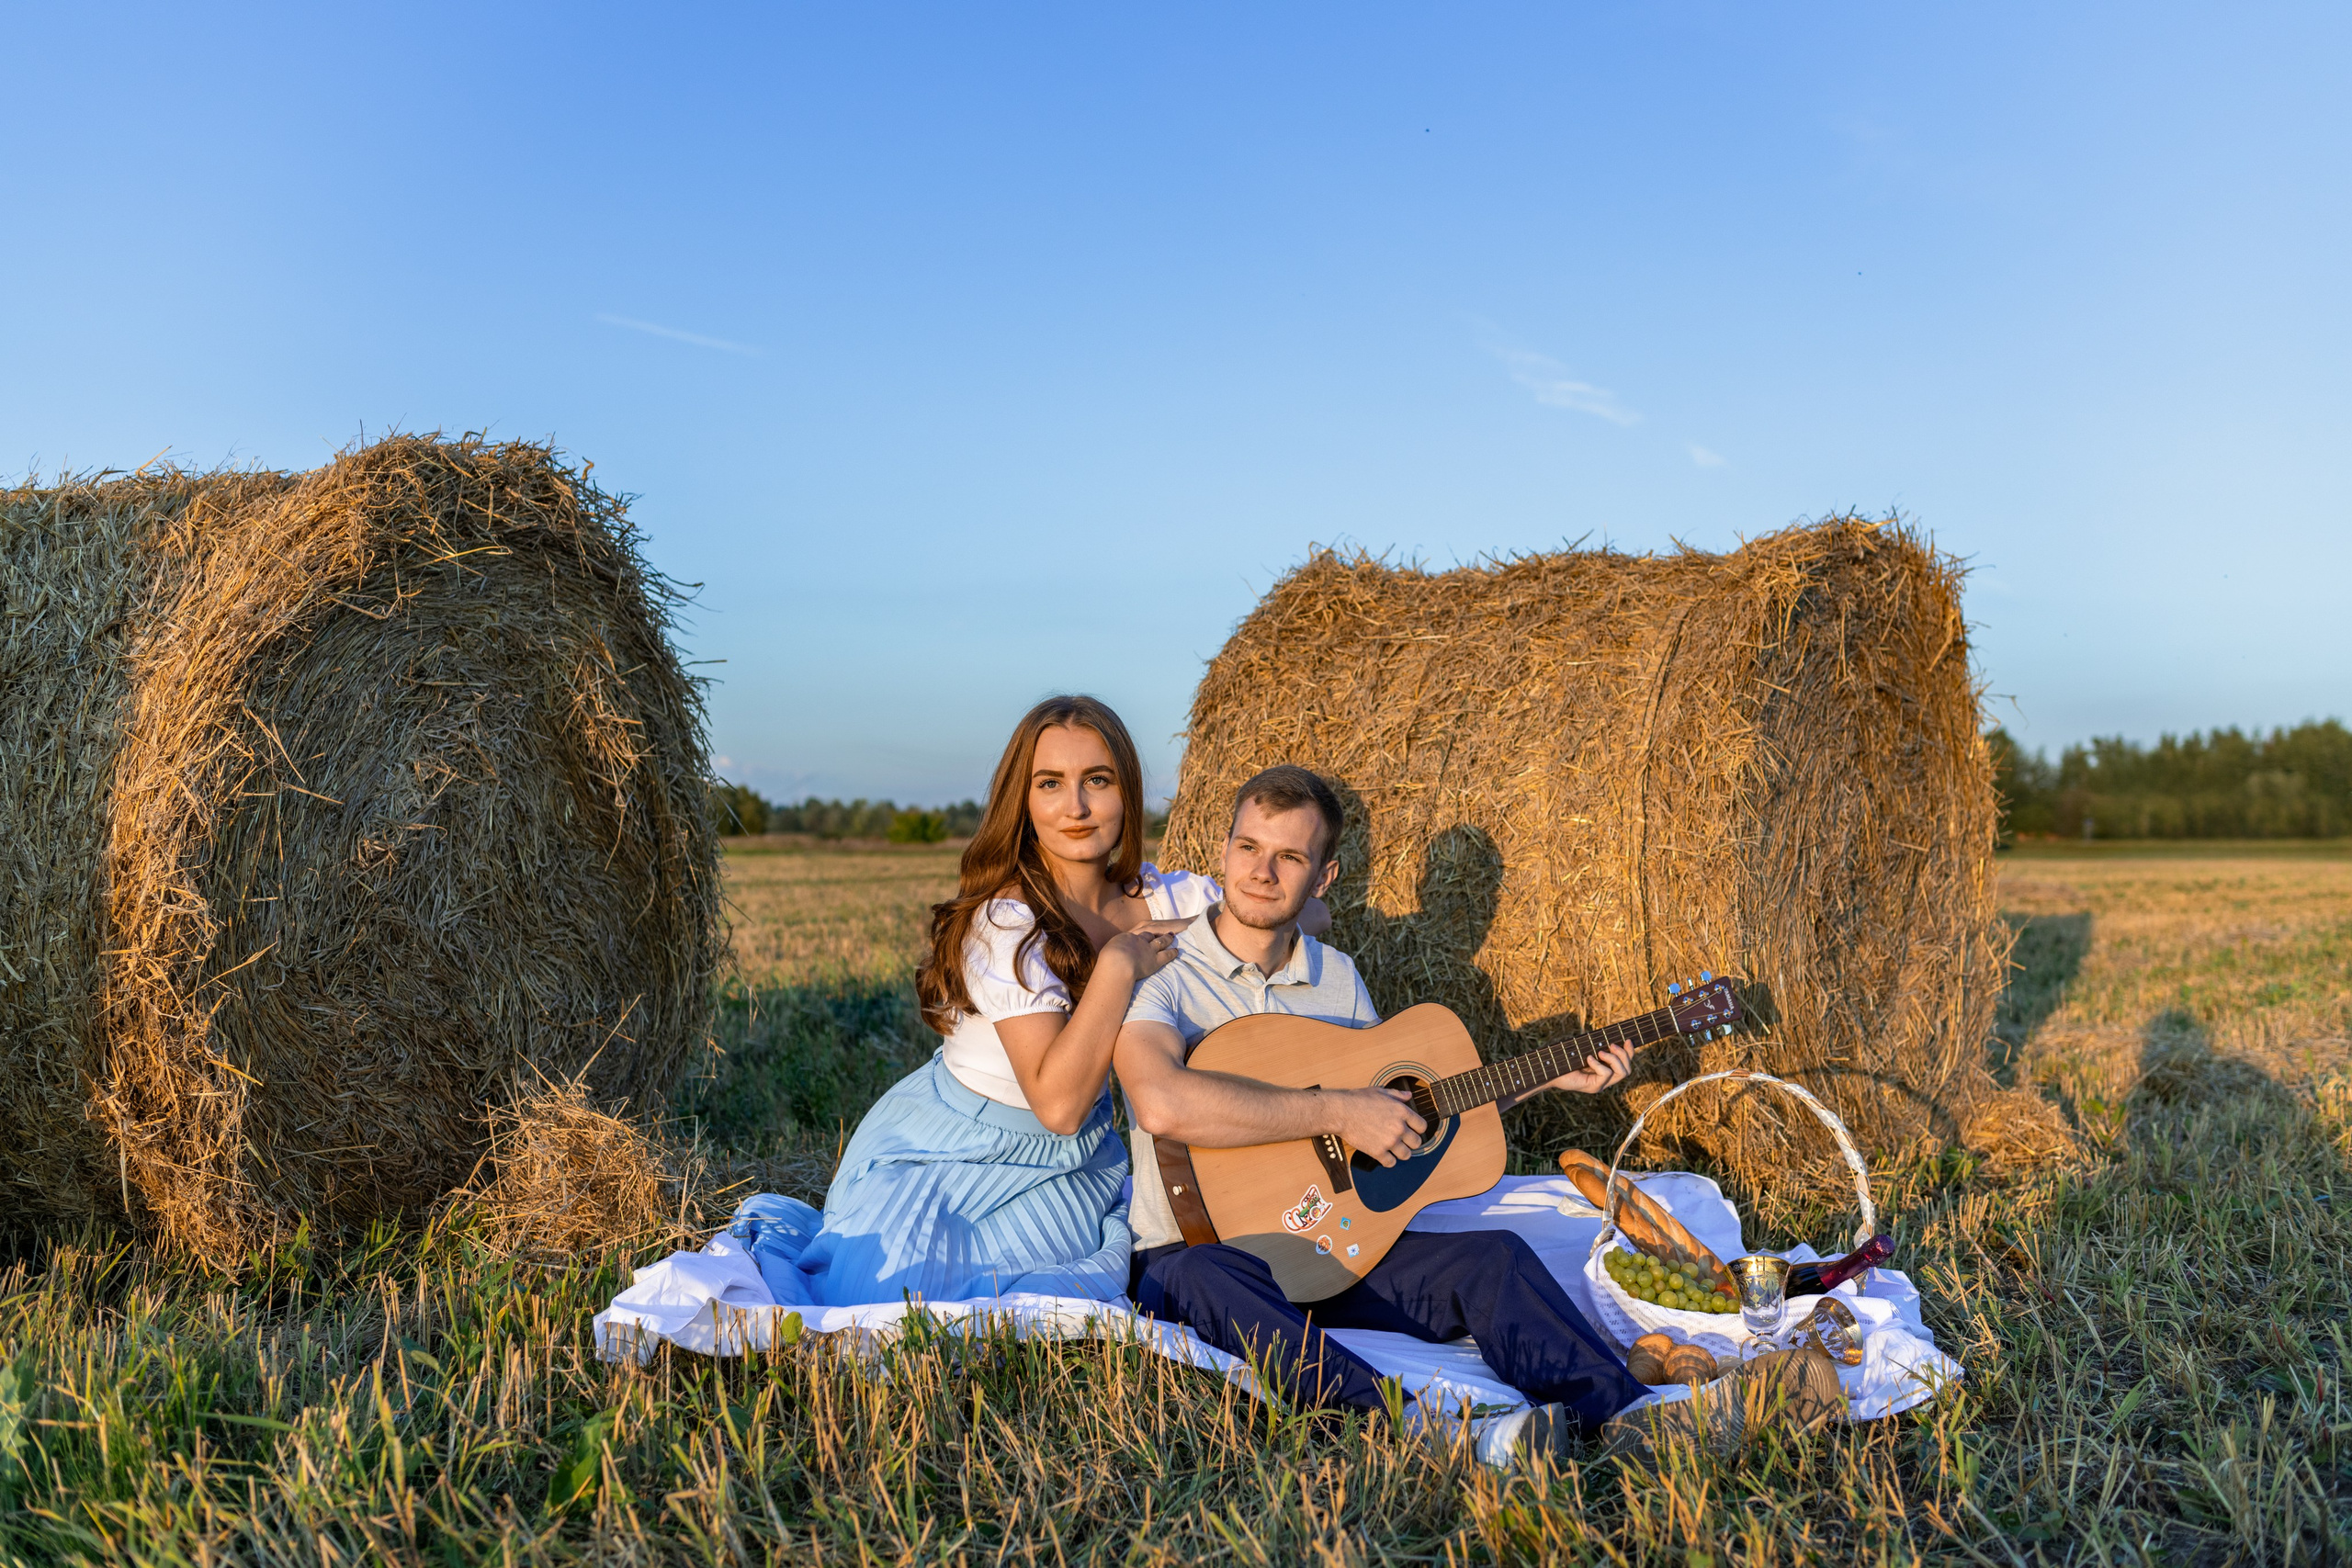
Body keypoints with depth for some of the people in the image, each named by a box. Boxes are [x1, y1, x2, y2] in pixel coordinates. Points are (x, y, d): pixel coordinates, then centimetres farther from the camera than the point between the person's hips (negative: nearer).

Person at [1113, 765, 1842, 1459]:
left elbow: (1396, 1101, 21)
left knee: (1493, 1257, -16)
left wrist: (1545, 1078, 16)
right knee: (1204, 1280, -39)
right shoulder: (1159, 974, -9)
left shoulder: (1338, 978, 12)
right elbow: (1163, 1105, -29)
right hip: (1200, 1248, -5)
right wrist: (1338, 1113, -23)